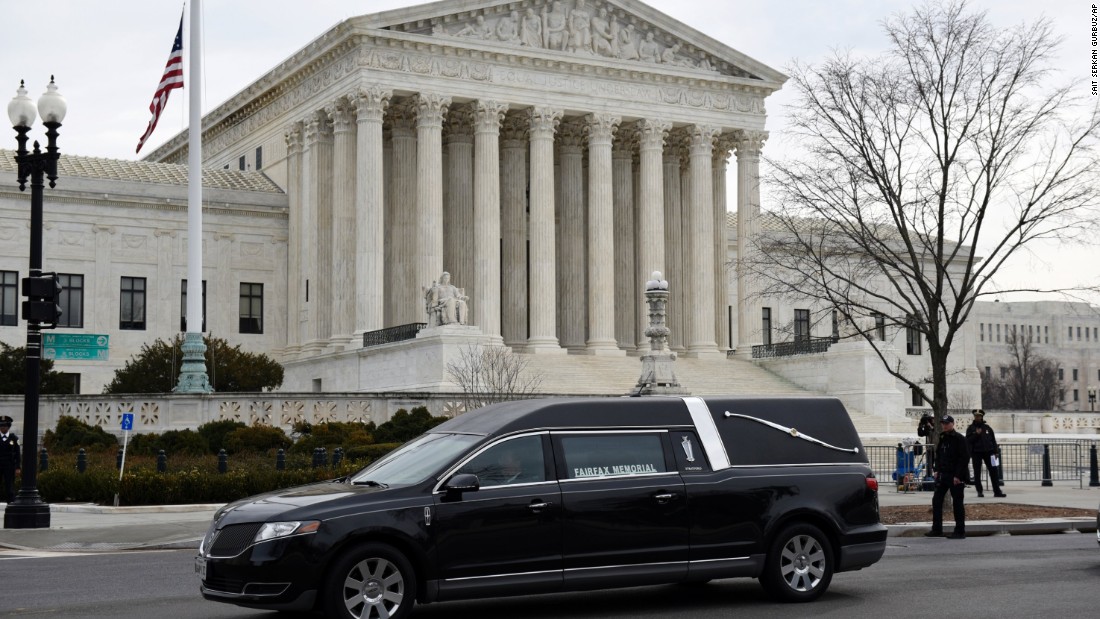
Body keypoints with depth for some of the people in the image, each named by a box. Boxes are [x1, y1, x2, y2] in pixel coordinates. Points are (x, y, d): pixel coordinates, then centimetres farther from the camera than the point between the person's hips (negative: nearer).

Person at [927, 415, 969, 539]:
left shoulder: (959, 439, -10)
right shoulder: (942, 438, 13)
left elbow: (965, 458, -15)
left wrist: (958, 475, -19)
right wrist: (937, 470, 9)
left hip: (955, 477, -8)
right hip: (943, 475, 8)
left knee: (957, 503, -2)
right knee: (936, 500, 6)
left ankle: (960, 531, 5)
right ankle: (937, 530, 13)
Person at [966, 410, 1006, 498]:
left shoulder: (987, 427, 10)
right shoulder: (970, 428, 3)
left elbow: (993, 439, 12)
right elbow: (968, 440, -7)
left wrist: (995, 451, 4)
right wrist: (976, 434, -18)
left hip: (988, 451, 2)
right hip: (976, 453, -2)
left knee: (993, 471, -1)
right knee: (977, 473, 2)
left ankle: (997, 491, 2)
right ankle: (979, 491, 9)